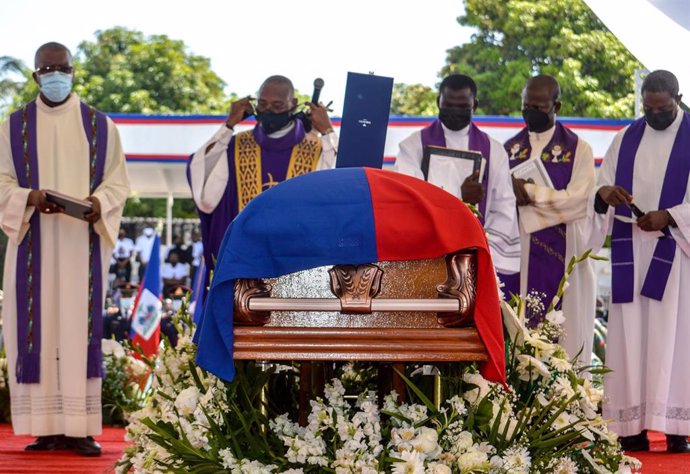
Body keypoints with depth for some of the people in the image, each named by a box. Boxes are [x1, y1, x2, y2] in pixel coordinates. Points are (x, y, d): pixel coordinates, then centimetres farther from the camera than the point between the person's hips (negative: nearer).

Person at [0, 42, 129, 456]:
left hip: (82, 244, 0)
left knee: (81, 327, -4)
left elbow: (118, 179, 6)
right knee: (37, 328, -3)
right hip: (34, 243, 0)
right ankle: (46, 426, 0)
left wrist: (100, 202, -15)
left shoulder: (100, 125, 8)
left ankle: (81, 426, -3)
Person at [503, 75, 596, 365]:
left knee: (559, 329, -4)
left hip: (560, 254, -3)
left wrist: (527, 191, -13)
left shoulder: (578, 149, 1)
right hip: (516, 252, 3)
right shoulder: (510, 148, 13)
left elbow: (576, 199, -10)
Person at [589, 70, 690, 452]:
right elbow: (600, 191, 9)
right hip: (630, 252, 3)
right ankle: (634, 426, -2)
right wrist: (604, 193, -14)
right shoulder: (625, 140, 13)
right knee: (630, 335, -2)